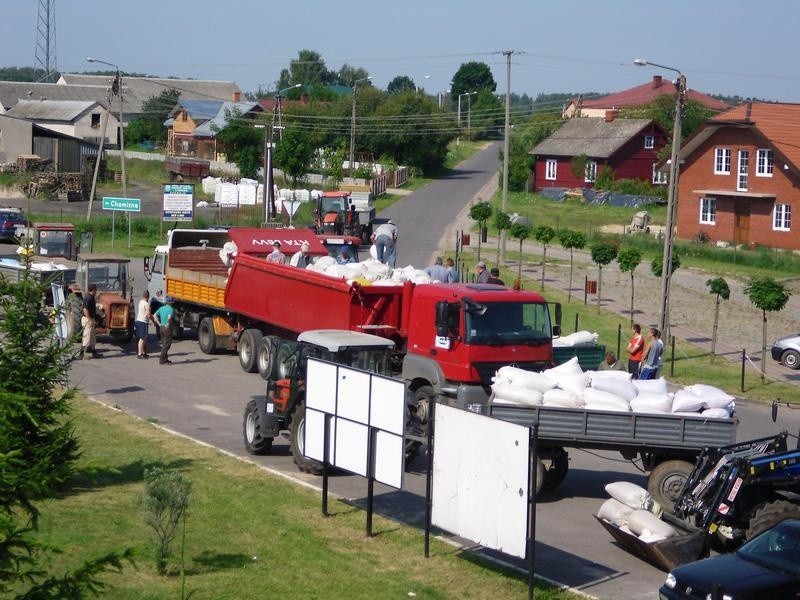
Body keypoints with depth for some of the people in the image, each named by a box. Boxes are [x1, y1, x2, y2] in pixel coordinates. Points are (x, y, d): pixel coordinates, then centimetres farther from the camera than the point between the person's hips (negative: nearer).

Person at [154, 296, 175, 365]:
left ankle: (165, 359, 22)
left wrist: (159, 324, 4)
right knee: (166, 345, -1)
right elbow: (169, 317, -30)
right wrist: (167, 324, -17)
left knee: (164, 344, 17)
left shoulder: (161, 308, 9)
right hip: (168, 328, -7)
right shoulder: (171, 309, -12)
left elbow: (155, 315, 3)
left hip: (161, 328, 7)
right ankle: (162, 360, -2)